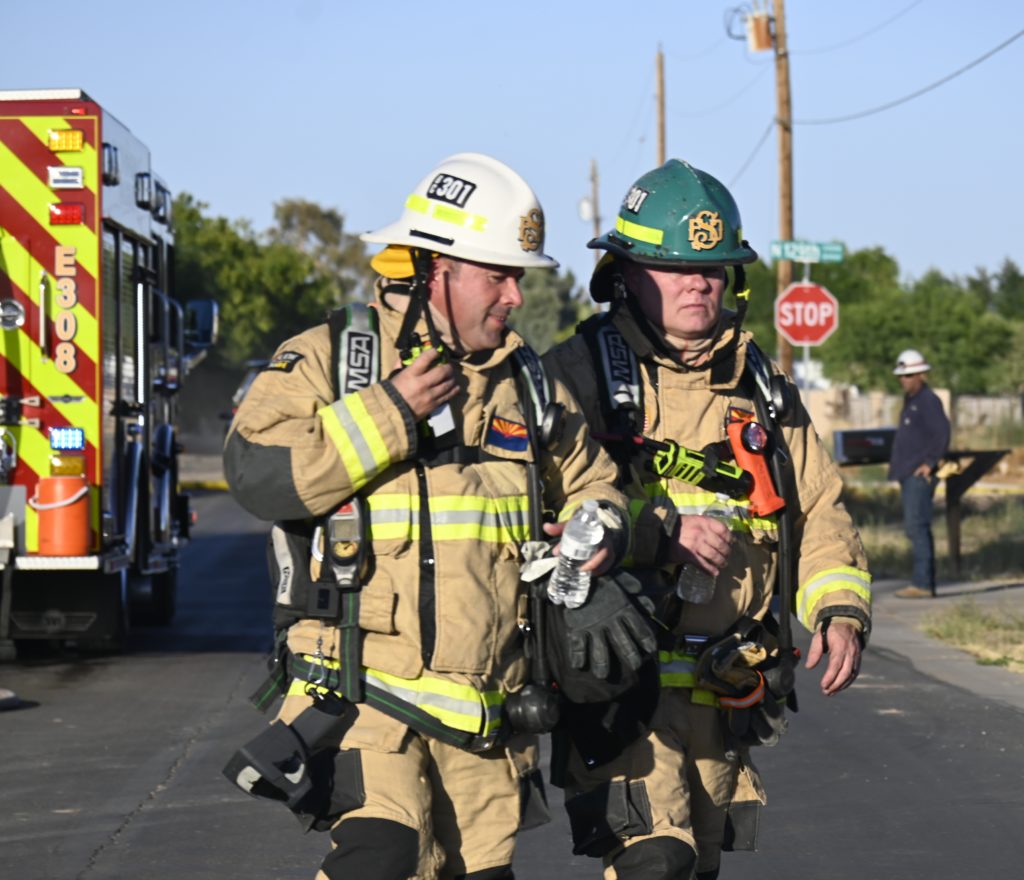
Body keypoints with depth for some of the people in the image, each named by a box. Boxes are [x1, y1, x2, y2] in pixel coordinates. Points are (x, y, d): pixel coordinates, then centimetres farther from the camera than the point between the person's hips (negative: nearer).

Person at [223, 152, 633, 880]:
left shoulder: (525, 381, 14)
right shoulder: (329, 361, -2)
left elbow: (589, 479, 26)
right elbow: (259, 473, -16)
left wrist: (600, 529, 3)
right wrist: (387, 412, -18)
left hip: (487, 718, 6)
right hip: (367, 697, -6)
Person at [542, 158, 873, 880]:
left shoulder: (759, 388, 16)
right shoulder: (580, 376, -4)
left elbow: (819, 513, 18)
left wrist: (840, 611, 0)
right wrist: (660, 530, -23)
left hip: (724, 698, 7)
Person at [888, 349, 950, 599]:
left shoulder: (928, 400, -10)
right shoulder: (910, 401, 20)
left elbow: (942, 433, -20)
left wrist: (929, 463, -19)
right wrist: (896, 465, 18)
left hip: (920, 475, -10)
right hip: (908, 475, 10)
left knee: (917, 526, -14)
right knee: (915, 528, 10)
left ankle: (922, 583, -16)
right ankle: (924, 582, 13)